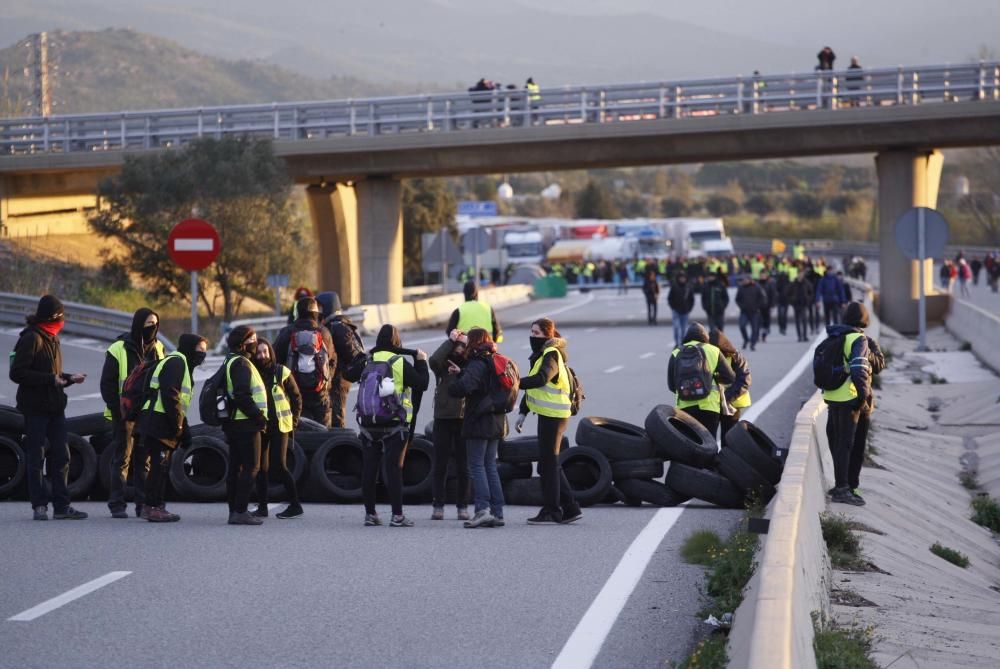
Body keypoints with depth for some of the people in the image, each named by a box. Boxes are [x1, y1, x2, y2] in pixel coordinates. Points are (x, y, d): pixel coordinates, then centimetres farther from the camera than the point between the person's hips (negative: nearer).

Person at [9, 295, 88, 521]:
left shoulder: (52, 339, 17)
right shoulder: (31, 338, -10)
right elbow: (17, 373, -17)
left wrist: (69, 378, 5)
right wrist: (50, 379, -19)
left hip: (55, 407, 8)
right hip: (35, 407, -8)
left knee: (61, 456, 5)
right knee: (36, 458, -1)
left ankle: (62, 506, 9)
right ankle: (39, 505, 4)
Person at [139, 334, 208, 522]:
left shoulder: (183, 365, 25)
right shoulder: (176, 362, -9)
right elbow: (169, 394, -20)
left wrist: (184, 430, 23)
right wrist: (178, 424, -18)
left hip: (164, 424, 11)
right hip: (160, 421, -11)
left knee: (160, 466, 12)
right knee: (160, 465, -10)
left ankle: (153, 506, 15)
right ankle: (153, 508, -9)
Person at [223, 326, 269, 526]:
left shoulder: (231, 362, 18)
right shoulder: (241, 364, -14)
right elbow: (242, 396, -23)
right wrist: (259, 417, -17)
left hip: (234, 424, 10)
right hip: (246, 424, -10)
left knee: (236, 467, 12)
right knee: (251, 467, -7)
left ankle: (234, 511, 16)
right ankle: (240, 511, -10)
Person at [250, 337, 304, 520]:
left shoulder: (281, 372, -2)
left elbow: (296, 396, 5)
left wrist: (294, 420, 0)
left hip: (279, 425, -3)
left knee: (279, 465, -8)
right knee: (261, 467, 6)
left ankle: (295, 505, -1)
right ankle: (262, 507, 13)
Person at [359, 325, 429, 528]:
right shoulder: (400, 363, -9)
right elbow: (421, 384, -5)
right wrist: (421, 362, 8)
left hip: (369, 423, 3)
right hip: (395, 424, -3)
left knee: (369, 468, 8)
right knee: (394, 468, -1)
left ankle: (370, 513, 11)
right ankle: (397, 515, -2)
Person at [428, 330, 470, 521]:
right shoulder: (443, 365, 3)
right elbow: (434, 360, -17)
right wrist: (450, 340, -10)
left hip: (464, 420, 0)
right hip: (443, 419, 0)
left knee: (463, 466, 4)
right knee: (440, 465, 2)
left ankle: (462, 506, 10)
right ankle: (438, 506, 6)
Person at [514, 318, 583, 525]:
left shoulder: (551, 355, -13)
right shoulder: (541, 355, 16)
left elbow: (540, 379, -31)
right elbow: (533, 386, 20)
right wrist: (523, 413, 15)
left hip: (554, 415, -10)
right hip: (548, 414, 10)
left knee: (548, 462, -4)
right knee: (551, 463, 14)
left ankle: (551, 511, 1)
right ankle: (570, 508, 19)